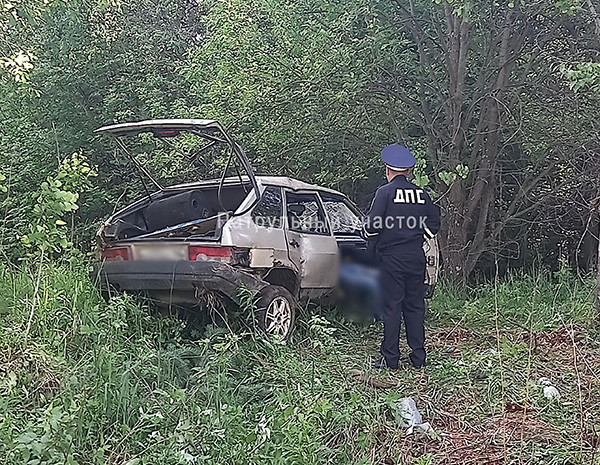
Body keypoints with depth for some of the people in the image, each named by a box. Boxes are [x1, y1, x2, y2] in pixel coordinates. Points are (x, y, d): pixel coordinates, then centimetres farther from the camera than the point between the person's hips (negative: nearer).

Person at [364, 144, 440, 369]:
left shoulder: (385, 192, -7)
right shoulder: (421, 194, 8)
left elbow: (373, 224, -13)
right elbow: (433, 224, 13)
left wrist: (371, 246, 5)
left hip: (391, 257, -4)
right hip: (416, 258, 5)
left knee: (392, 307, 0)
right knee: (415, 306, 11)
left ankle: (390, 359, 3)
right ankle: (418, 357, 16)